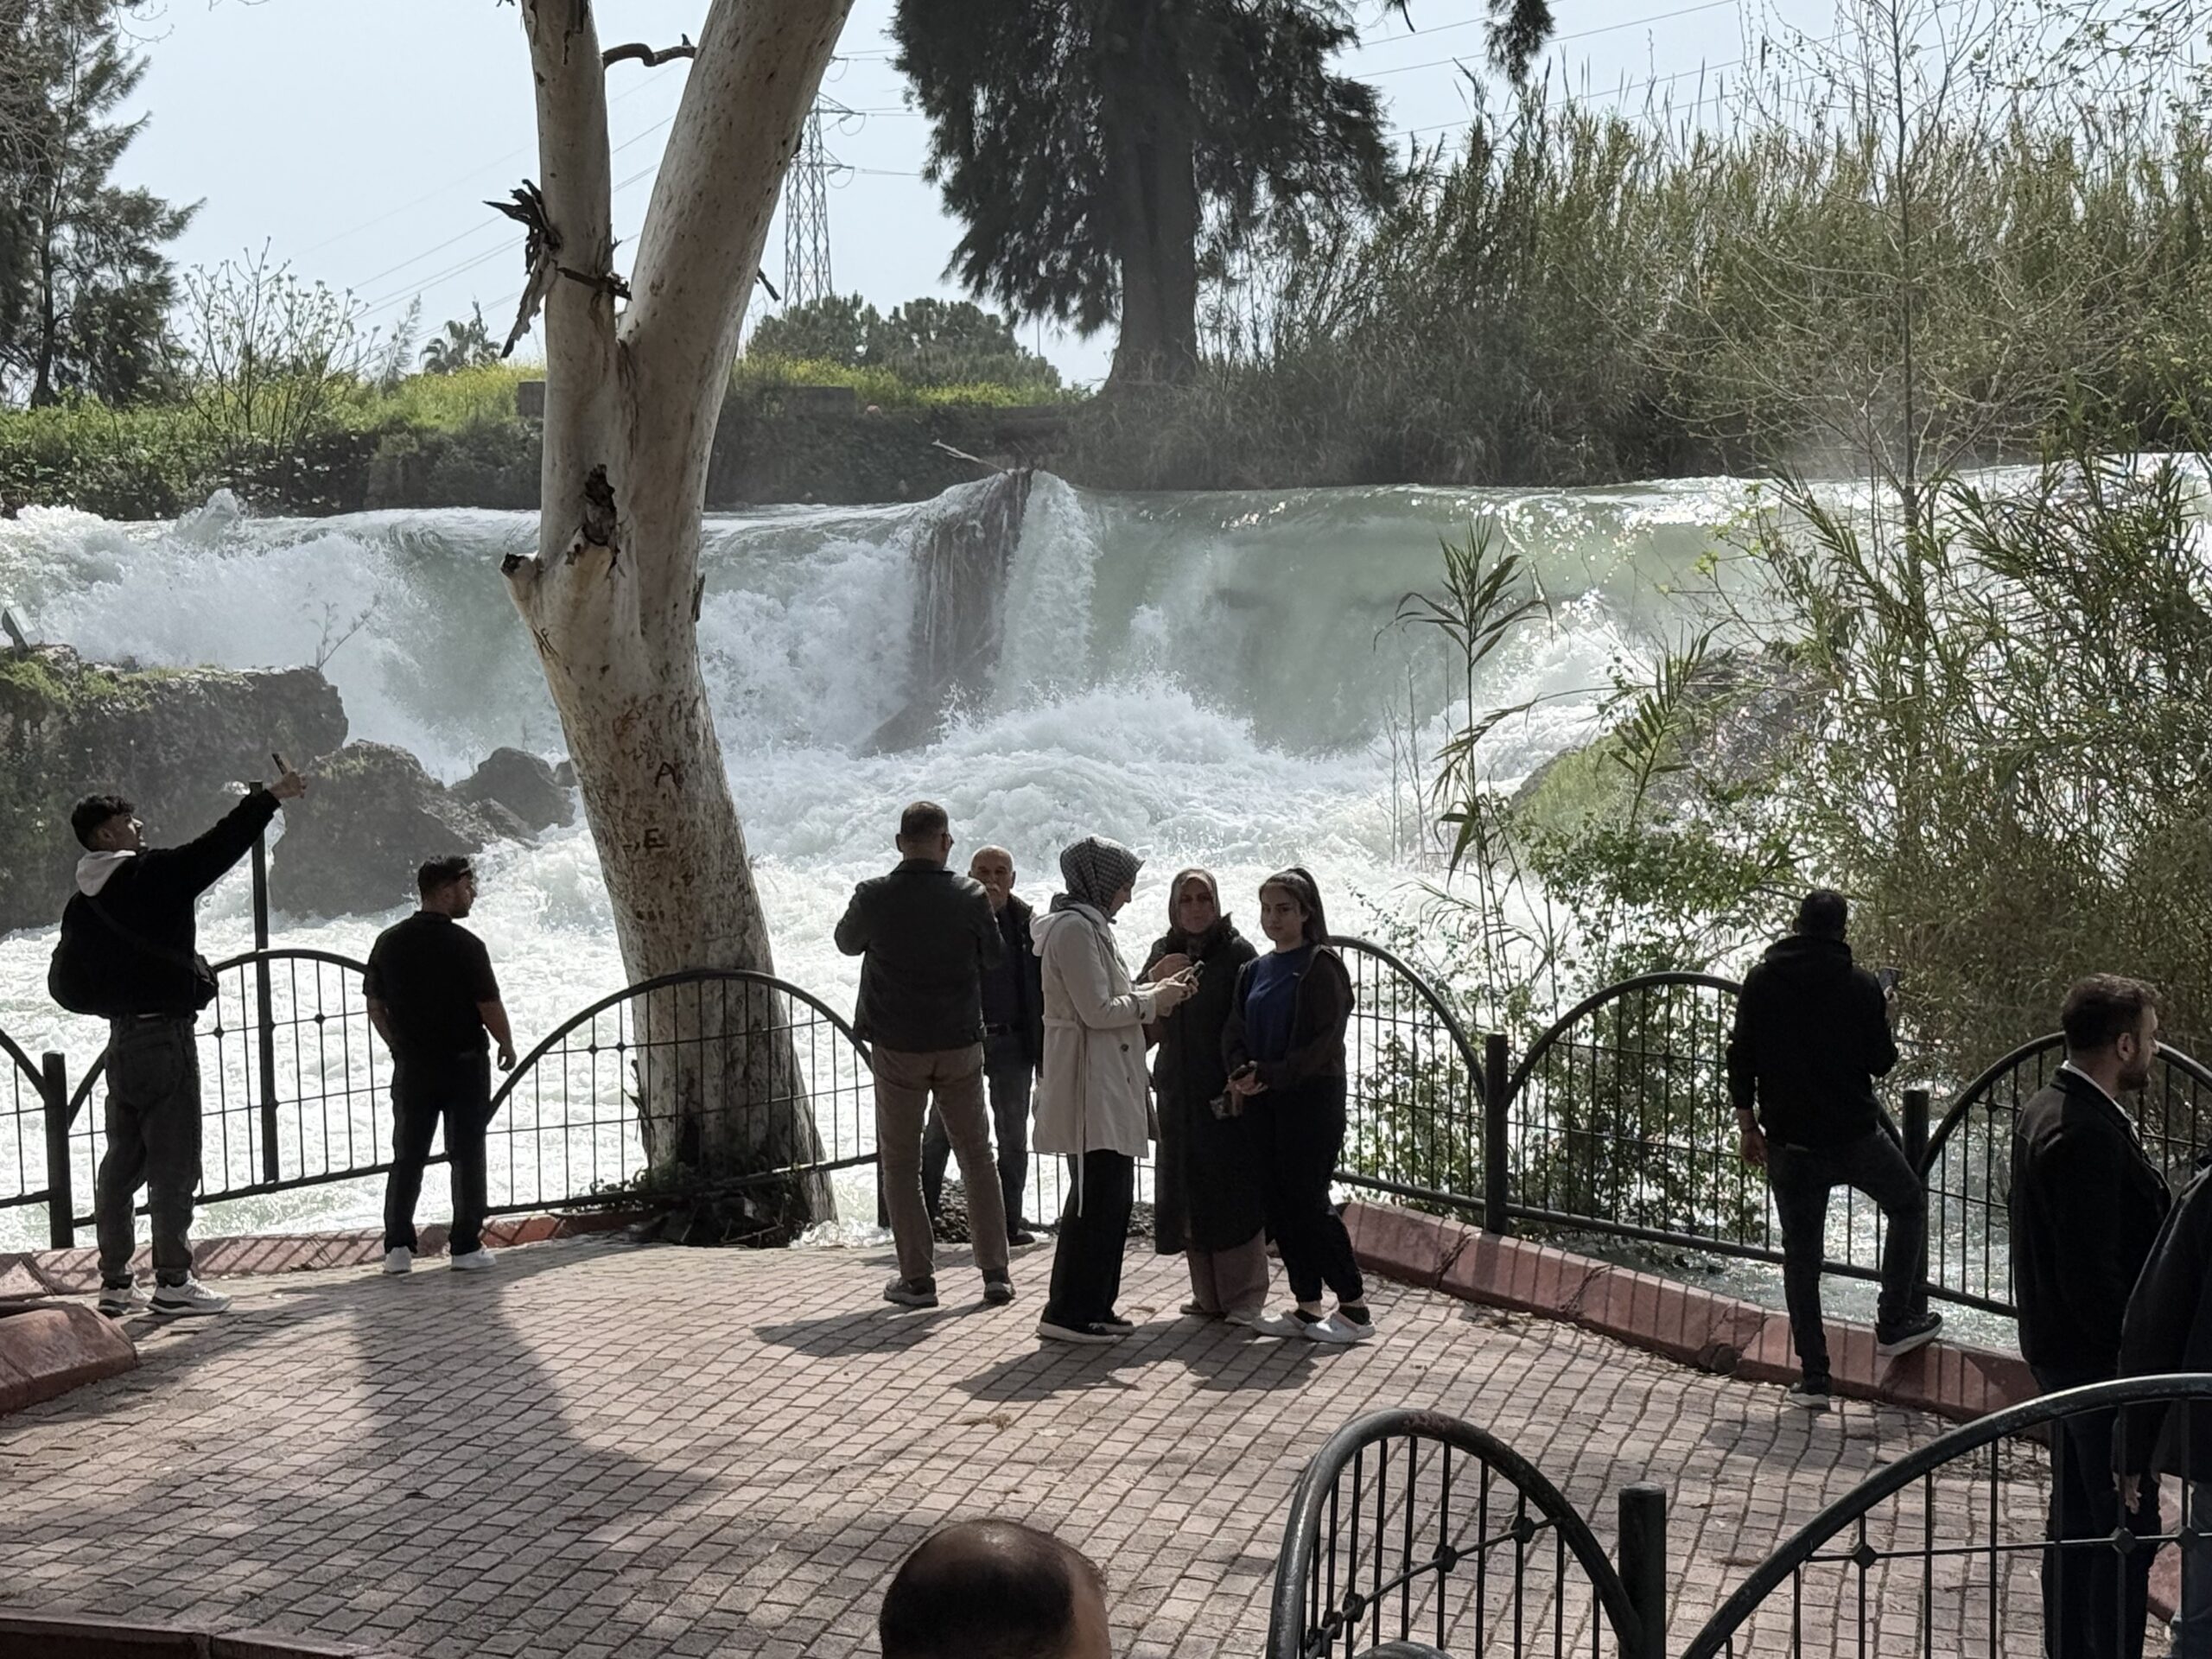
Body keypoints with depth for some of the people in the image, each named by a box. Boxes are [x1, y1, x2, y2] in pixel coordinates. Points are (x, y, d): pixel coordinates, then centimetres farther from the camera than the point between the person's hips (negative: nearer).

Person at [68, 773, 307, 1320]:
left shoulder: (80, 904, 9)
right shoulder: (151, 875, -13)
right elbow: (218, 846, -10)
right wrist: (271, 797, -2)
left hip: (121, 1038, 8)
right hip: (166, 1035, -8)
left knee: (122, 1162, 12)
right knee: (174, 1165, -3)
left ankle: (115, 1283, 16)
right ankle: (173, 1284, -1)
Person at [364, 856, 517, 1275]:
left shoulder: (389, 942, 1)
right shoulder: (465, 945, -15)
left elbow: (375, 1007, 7)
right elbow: (489, 1007, -13)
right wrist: (507, 1047, 4)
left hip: (412, 1066, 4)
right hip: (464, 1063, -4)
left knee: (407, 1158, 11)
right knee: (466, 1156, 4)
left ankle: (397, 1248, 7)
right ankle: (466, 1248, 5)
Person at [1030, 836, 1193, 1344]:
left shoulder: (1089, 924, 18)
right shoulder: (1075, 927, -15)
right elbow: (1097, 1011, -19)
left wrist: (1154, 992, 11)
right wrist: (1152, 1001, -7)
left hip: (1111, 1084, 11)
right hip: (1091, 1085, -11)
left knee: (1113, 1197, 13)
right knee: (1096, 1198, -9)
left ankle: (1095, 1307, 19)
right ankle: (1067, 1315, -5)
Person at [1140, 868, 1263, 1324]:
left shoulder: (1237, 952, -4)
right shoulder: (1164, 950, 12)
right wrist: (1155, 977, -11)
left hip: (1226, 1092, -5)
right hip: (1178, 1093, 5)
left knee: (1233, 1193, -4)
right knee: (1189, 1195, 7)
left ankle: (1245, 1297, 2)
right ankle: (1208, 1295, 15)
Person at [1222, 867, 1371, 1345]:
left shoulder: (1321, 966, -6)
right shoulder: (1254, 970, 15)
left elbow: (1324, 1040, -14)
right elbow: (1234, 1032, 10)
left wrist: (1269, 1075, -20)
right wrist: (1242, 1072, -10)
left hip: (1311, 1097, -7)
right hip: (1263, 1104, 7)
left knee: (1308, 1202, -8)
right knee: (1279, 1205, 6)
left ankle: (1355, 1308, 0)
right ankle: (1307, 1307, 13)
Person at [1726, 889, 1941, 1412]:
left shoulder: (1761, 981, 0)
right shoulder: (1860, 986, -8)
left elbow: (1741, 1057, 1)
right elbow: (1881, 1062, -2)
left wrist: (1747, 1124, 9)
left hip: (1788, 1140, 3)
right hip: (1855, 1134, -2)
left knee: (1801, 1255, 9)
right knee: (1908, 1204, 23)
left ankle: (1812, 1377, 8)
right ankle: (1894, 1323, 21)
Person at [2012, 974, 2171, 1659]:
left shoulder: (2047, 1109, 8)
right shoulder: (2086, 1134, -24)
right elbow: (2094, 1272, -25)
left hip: (2062, 1348, 11)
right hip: (2098, 1358, -11)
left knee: (2077, 1521, 19)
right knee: (2125, 1527, -2)